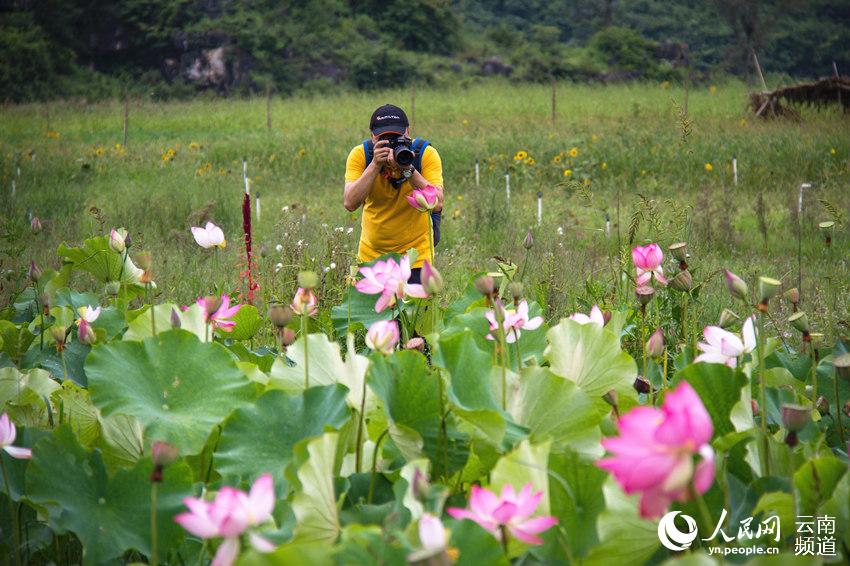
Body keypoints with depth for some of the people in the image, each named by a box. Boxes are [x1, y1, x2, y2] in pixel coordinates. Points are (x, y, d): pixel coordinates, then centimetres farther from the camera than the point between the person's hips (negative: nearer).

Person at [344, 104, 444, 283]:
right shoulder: (360, 154, -12)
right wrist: (375, 165, -32)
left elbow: (437, 204, -27)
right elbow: (350, 204, -25)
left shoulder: (426, 154, -15)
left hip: (415, 253, -2)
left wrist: (408, 170, -37)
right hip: (371, 253, 2)